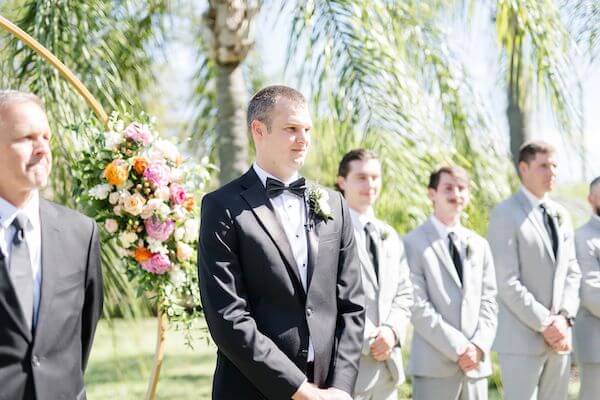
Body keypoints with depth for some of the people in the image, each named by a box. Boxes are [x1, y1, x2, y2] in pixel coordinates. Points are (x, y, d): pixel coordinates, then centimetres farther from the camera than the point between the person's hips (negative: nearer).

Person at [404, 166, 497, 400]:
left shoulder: (479, 245, 17)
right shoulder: (414, 243, -3)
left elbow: (489, 301, 11)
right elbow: (418, 306, -10)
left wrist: (479, 345, -6)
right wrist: (458, 347, -13)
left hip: (476, 363, 5)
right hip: (434, 365, -5)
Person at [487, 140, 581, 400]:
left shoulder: (560, 215, 16)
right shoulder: (505, 215, -7)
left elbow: (572, 271, 13)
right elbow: (507, 282, -13)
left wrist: (564, 318, -2)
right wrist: (545, 324, -13)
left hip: (558, 338, 6)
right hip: (521, 339, -6)